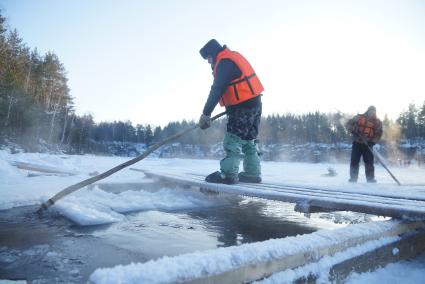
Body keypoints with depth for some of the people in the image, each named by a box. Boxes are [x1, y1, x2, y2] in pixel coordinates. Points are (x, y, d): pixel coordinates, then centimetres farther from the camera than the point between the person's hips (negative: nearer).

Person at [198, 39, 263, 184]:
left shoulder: (224, 63, -13)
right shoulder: (233, 57, 19)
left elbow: (216, 91, -21)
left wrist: (206, 113, -22)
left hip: (243, 106, -10)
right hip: (253, 102, 10)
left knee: (233, 140, -9)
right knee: (248, 140, 13)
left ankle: (228, 174, -8)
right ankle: (252, 173, 18)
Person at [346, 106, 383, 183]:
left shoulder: (377, 122, 5)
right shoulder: (359, 117, 3)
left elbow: (378, 133, 1)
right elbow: (349, 124, 6)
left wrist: (373, 142, -13)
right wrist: (353, 131, -12)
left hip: (368, 144, 1)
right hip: (357, 143, 0)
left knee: (369, 162, -1)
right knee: (354, 161, 0)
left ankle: (370, 179, 9)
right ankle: (353, 178, 8)